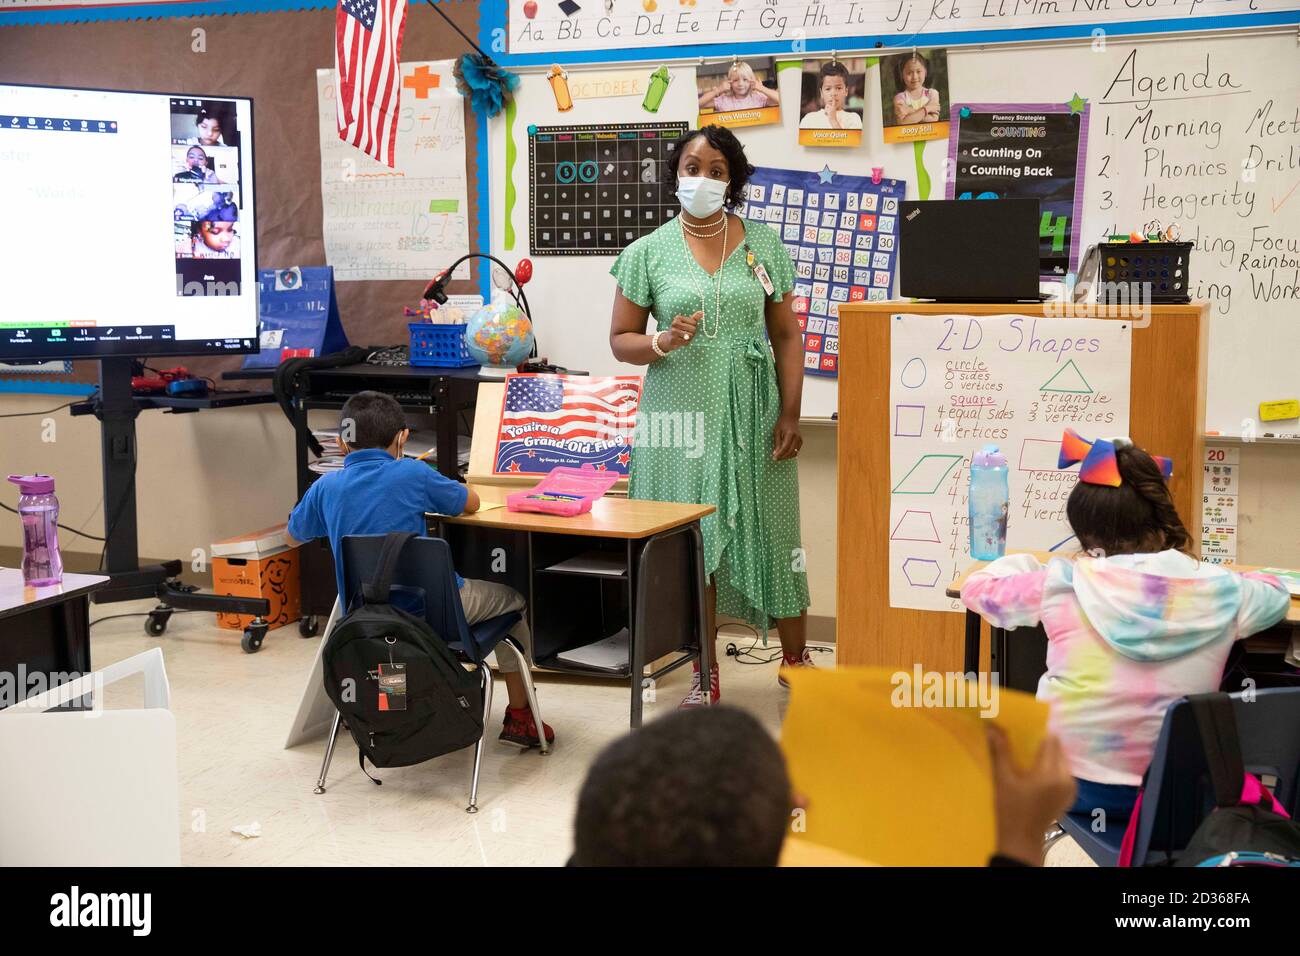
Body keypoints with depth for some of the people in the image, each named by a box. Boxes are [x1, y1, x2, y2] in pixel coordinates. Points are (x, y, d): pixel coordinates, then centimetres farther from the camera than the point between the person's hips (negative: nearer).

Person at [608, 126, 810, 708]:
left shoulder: (763, 245, 6)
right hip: (681, 413, 0)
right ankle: (705, 675, 17)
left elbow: (786, 335, 7)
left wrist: (790, 413, -1)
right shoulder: (647, 252, 3)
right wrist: (663, 343, -16)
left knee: (770, 534, 4)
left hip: (752, 414, 1)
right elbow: (620, 340, 5)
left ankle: (795, 659, 24)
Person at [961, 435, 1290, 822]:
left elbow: (976, 588, 6)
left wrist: (1025, 562, 24)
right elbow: (1274, 594, 19)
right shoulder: (1218, 590, -5)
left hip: (1072, 787, -2)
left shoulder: (1062, 584, -11)